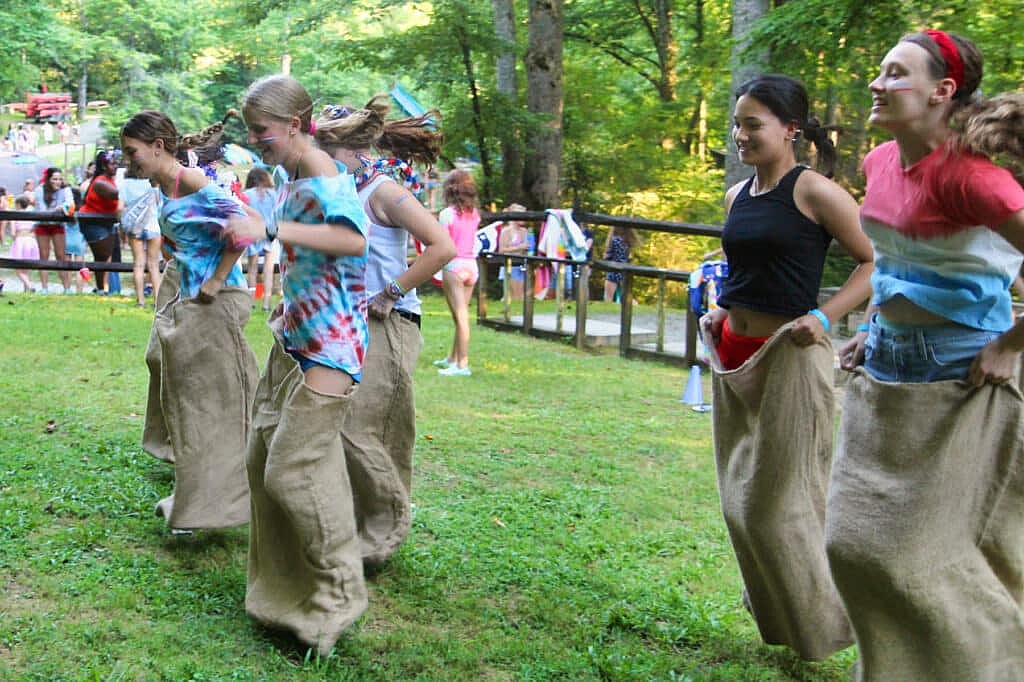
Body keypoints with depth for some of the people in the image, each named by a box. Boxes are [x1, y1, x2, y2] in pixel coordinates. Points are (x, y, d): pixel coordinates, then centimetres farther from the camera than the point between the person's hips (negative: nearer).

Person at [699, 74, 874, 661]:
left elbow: (876, 261, -12)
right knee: (741, 497, 15)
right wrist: (721, 312, 10)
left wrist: (823, 317, -21)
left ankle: (819, 625, 20)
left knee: (779, 498, 0)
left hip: (789, 357, -8)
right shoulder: (738, 196, 10)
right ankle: (775, 617, 33)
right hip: (734, 357, 8)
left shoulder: (814, 191, -12)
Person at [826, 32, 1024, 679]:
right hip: (887, 371, 8)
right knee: (858, 541, 13)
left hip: (959, 383, -8)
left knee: (935, 553, 0)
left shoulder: (966, 174, -21)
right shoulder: (881, 162, 5)